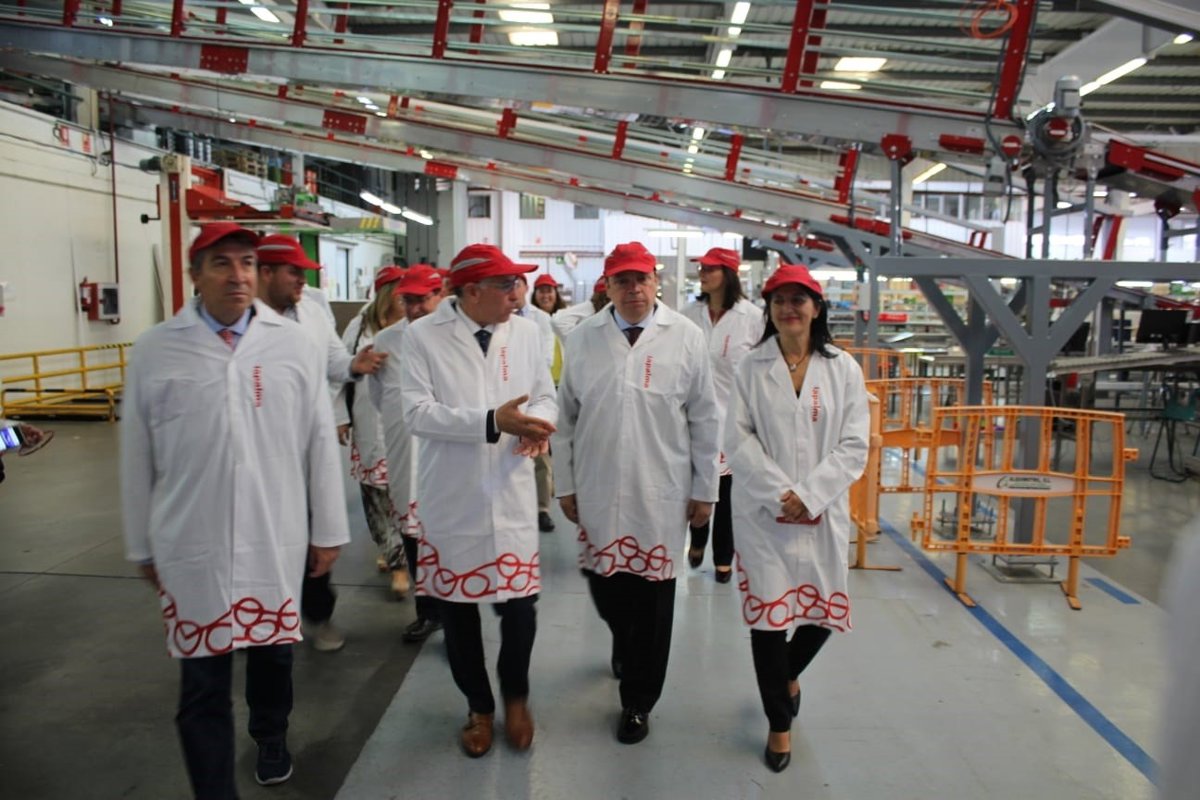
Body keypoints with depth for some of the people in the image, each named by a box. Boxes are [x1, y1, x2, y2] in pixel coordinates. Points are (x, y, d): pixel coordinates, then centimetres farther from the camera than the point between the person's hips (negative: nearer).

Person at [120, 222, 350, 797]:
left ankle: (271, 740, 48)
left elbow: (320, 444, 1)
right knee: (203, 686, 4)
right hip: (191, 548, -1)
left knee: (273, 654, 20)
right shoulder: (155, 351, -2)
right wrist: (142, 547, 8)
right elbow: (137, 459, 3)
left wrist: (328, 530, 3)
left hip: (277, 542, 2)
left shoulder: (291, 346, -2)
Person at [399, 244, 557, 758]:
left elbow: (545, 395, 10)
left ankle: (515, 696, 36)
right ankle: (478, 706, 37)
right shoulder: (422, 336, -8)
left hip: (512, 496, 2)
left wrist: (538, 424, -14)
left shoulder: (525, 333, 3)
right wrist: (494, 421, -24)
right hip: (451, 499, -1)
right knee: (458, 609, 12)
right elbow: (416, 412, -16)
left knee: (520, 605, 5)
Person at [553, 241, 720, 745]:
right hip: (598, 492, 2)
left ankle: (638, 703, 26)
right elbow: (565, 416, 7)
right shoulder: (583, 339, 2)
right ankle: (626, 644, 49)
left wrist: (705, 490, 1)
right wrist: (565, 485, 6)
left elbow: (704, 419, 1)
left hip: (661, 495, -2)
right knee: (604, 586, 13)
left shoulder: (685, 337, -2)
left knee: (652, 597, 5)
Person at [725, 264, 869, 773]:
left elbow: (854, 446, -3)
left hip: (823, 512, 1)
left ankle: (789, 674, 43)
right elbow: (738, 440, -5)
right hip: (762, 512, -1)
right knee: (767, 615, 2)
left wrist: (808, 496, -13)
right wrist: (779, 493, -15)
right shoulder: (751, 368, 1)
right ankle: (779, 724, 25)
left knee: (823, 612, 8)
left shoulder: (844, 369, 2)